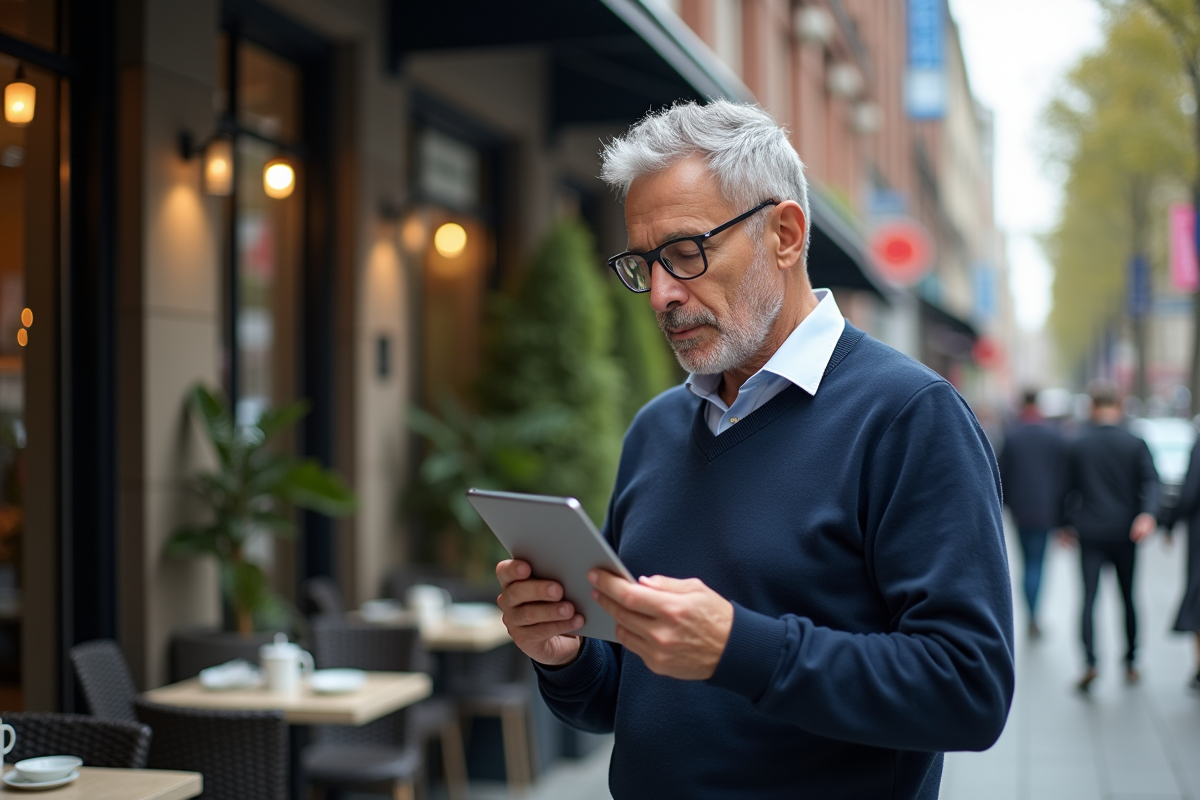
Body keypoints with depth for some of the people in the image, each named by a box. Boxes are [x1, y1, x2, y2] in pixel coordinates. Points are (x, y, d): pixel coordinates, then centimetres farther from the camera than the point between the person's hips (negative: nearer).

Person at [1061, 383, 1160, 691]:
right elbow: (1151, 481, -14)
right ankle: (1130, 663, 19)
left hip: (1089, 532, -1)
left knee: (1088, 597, -5)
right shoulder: (1135, 443, 0)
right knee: (1128, 597, 13)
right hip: (1125, 533, 1)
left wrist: (1068, 524, 16)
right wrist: (1148, 514, -23)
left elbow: (1069, 490, 6)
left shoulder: (1077, 445, 1)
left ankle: (1090, 662, -21)